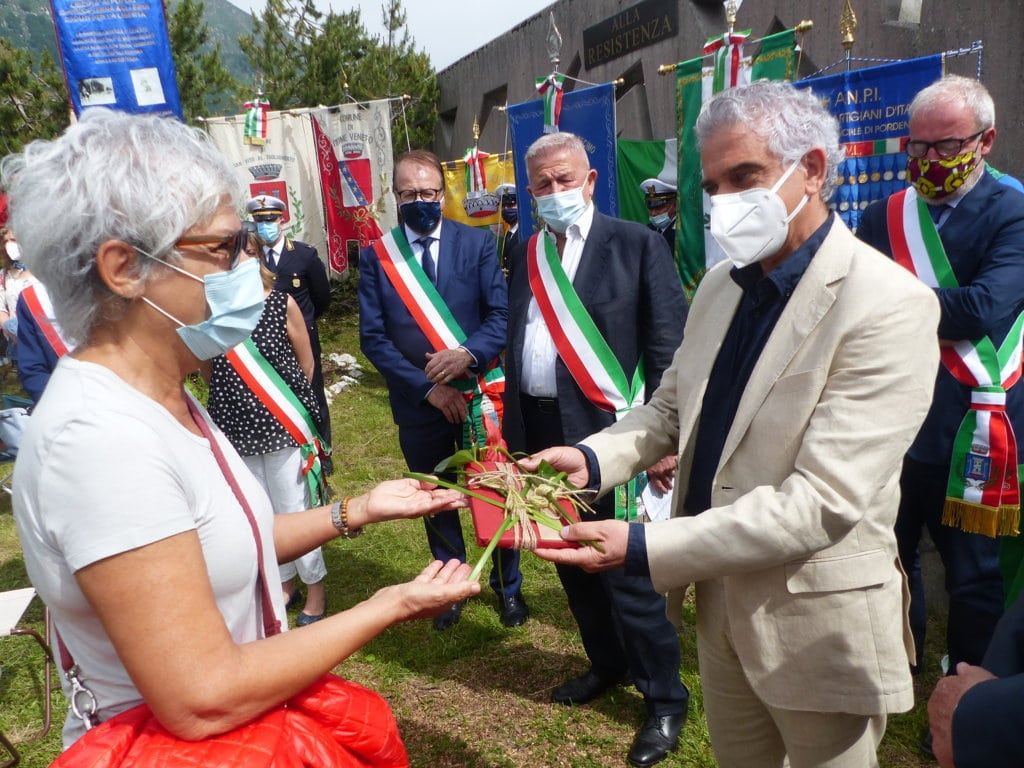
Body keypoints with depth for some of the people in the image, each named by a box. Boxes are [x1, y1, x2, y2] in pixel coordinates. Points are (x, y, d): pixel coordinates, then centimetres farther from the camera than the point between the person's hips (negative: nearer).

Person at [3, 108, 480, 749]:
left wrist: (359, 510, -1)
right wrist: (387, 609, -20)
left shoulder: (165, 396, 0)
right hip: (170, 746, -7)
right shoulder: (100, 434, -29)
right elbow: (205, 701, -29)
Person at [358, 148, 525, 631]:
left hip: (480, 392, -1)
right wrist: (426, 388, -14)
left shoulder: (477, 244, -3)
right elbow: (373, 337, -5)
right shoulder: (375, 257, -2)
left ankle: (508, 587, 33)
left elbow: (501, 313, -7)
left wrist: (469, 354, -26)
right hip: (418, 404, 1)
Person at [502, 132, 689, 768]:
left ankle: (666, 700, 21)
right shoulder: (525, 255, 12)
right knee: (571, 560, 17)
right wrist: (514, 430, 13)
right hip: (543, 430, 6)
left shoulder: (637, 244, -5)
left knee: (628, 570, 0)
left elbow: (670, 349, -8)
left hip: (609, 430, -6)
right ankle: (608, 665, 40)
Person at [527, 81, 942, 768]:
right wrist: (594, 459, -9)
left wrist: (642, 549, -30)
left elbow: (823, 502, -27)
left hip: (815, 623, -6)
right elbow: (673, 406, 11)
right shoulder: (720, 284, 3)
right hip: (719, 597, 7)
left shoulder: (889, 306, -22)